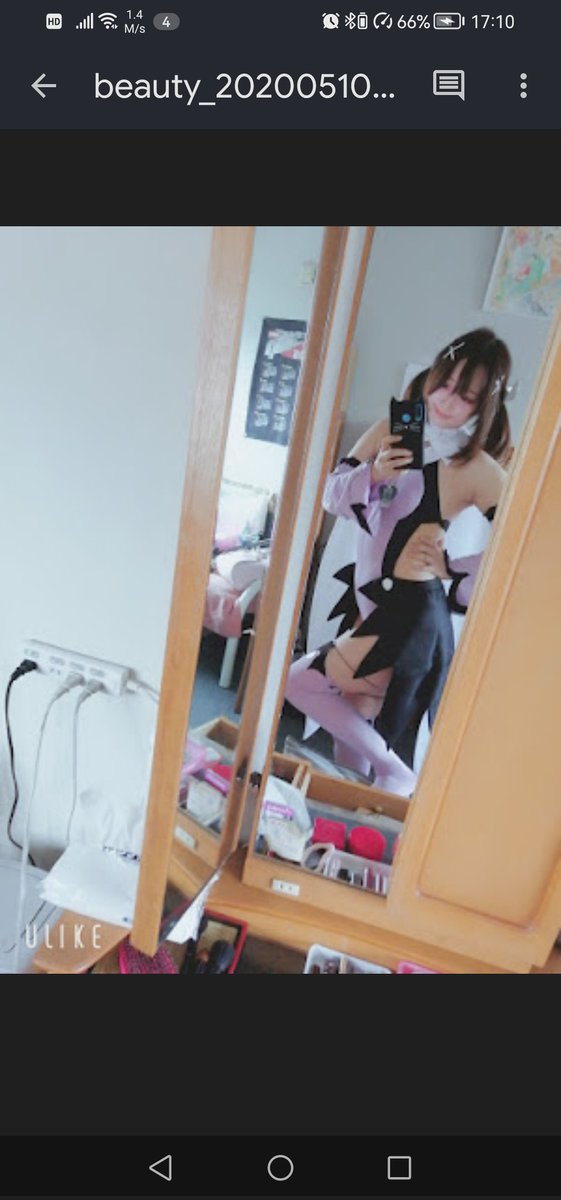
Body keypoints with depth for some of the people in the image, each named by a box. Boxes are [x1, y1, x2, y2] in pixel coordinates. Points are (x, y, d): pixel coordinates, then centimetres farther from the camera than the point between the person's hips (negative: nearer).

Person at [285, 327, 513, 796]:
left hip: (410, 616, -6)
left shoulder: (480, 471, -14)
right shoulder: (390, 432, 3)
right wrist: (372, 475, -16)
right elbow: (332, 496, 2)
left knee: (298, 683, -8)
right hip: (369, 604, 7)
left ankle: (397, 777, 7)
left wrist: (447, 567, -16)